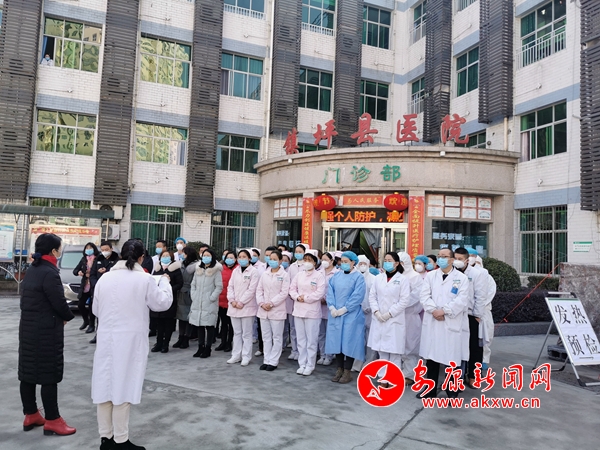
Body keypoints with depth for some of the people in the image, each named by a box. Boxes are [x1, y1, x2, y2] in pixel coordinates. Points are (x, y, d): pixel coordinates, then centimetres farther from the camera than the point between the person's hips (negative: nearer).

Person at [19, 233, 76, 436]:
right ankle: (52, 420, 7)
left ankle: (31, 415, 26)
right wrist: (69, 316, 1)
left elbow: (30, 300, 11)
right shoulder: (49, 273, -18)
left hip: (28, 328, 9)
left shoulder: (31, 270, 10)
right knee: (49, 375, -1)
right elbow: (60, 304, -20)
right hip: (46, 331, -9)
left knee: (28, 372, 14)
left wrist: (62, 315, 6)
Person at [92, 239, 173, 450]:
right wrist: (165, 281, 16)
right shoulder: (145, 279, -11)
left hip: (106, 338, 5)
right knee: (122, 387, 3)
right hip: (130, 340, -4)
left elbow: (96, 310, 11)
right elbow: (163, 303, 1)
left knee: (106, 385, 11)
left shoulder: (105, 278, 1)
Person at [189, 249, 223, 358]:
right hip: (197, 303, 6)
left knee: (209, 326, 0)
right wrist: (193, 296, 7)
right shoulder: (198, 269, 13)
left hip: (210, 304, -6)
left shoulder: (216, 271, -5)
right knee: (199, 326, 11)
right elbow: (193, 284, 18)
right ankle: (200, 347, 20)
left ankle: (207, 349, 9)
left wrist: (211, 298, -12)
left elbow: (219, 287, -9)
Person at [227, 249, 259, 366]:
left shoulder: (253, 271, -4)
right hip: (234, 307, 5)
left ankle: (246, 356, 7)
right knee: (237, 332, 12)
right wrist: (232, 300, -6)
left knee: (246, 333, 0)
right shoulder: (235, 271, 13)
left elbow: (251, 289, -11)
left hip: (247, 307, -5)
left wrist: (241, 302, -13)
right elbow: (230, 286, 9)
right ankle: (236, 355, 19)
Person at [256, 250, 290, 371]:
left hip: (277, 310, -5)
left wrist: (271, 303, -14)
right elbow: (259, 290, 9)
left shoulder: (284, 275, -4)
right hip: (263, 310, 5)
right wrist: (261, 303, -6)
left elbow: (284, 293, -10)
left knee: (277, 337, 2)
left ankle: (273, 362, 10)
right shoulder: (265, 274, 10)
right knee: (266, 337, 11)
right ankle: (266, 360, 19)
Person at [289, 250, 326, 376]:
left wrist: (305, 298, -12)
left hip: (312, 311, -5)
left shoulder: (319, 276, -4)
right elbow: (292, 288, 10)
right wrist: (297, 297, -9)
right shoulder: (299, 275, 12)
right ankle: (302, 364, 20)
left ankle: (310, 365, 10)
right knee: (301, 339, 11)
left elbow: (320, 293, -13)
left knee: (311, 340, 0)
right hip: (298, 310, 5)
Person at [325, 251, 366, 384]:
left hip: (351, 315, -5)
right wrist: (332, 308, -8)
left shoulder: (358, 277, -4)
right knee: (337, 340, 8)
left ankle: (347, 371, 11)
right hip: (335, 314, 5)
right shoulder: (336, 276, 10)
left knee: (349, 341, 0)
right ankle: (340, 369, 20)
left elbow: (357, 296, -12)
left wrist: (343, 310, -15)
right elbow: (330, 292, 6)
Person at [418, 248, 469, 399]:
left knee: (452, 358, 3)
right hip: (432, 322, 3)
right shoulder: (430, 275, 10)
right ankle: (431, 389, 24)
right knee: (431, 356, 10)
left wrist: (444, 310, -16)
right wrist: (434, 310, -14)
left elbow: (462, 300, -10)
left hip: (452, 323, -3)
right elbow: (424, 296, 1)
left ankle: (452, 392, 19)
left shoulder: (461, 278, 0)